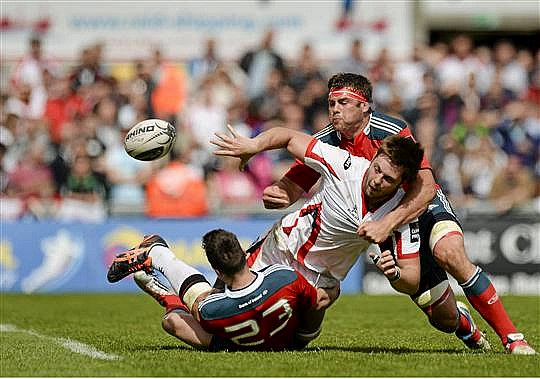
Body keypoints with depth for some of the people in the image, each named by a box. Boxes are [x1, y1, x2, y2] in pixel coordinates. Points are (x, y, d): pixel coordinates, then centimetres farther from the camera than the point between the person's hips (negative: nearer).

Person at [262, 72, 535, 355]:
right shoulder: (325, 143, -12)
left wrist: (386, 224, -43)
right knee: (443, 318, -6)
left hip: (423, 210, -3)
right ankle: (462, 321, 37)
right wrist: (272, 196, -36)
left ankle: (511, 337, -25)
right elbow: (291, 188, -11)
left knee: (450, 254, -37)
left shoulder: (392, 132, -24)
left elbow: (425, 188, -32)